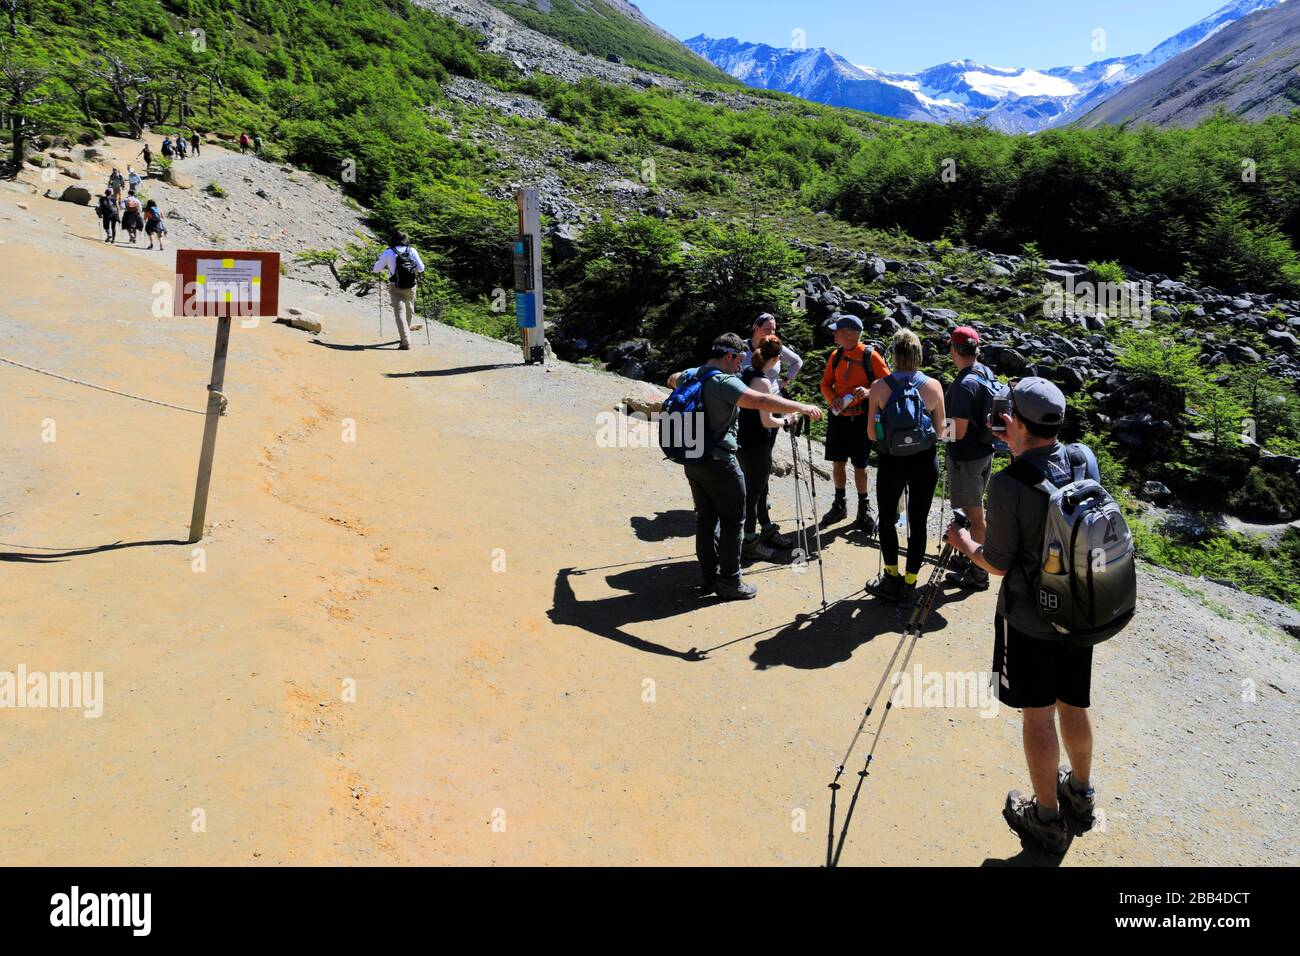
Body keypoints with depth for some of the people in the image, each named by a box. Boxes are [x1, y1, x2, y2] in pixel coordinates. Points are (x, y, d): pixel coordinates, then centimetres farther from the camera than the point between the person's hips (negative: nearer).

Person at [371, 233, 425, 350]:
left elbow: (376, 269, 4)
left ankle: (406, 341, -13)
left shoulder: (388, 252, -4)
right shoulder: (412, 250, -1)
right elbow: (421, 268, 2)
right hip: (411, 286, 2)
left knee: (399, 313, -3)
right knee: (410, 309, 25)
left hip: (396, 287, -2)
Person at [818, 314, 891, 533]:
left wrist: (869, 392, -24)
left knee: (860, 465, 4)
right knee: (838, 462, 10)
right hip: (838, 417, 4)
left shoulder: (870, 356, -10)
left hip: (861, 418, -4)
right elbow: (826, 383, 10)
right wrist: (832, 399, -9)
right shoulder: (836, 356, 3)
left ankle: (863, 509, 18)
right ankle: (839, 505, 25)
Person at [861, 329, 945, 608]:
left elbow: (872, 433, -6)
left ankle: (891, 578, 19)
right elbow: (941, 429, 1)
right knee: (918, 523, 11)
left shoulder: (878, 387, -11)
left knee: (887, 519, 19)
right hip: (925, 462, 1)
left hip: (890, 462, -1)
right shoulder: (933, 385, -8)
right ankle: (908, 586, 16)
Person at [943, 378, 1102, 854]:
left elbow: (998, 563, -16)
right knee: (1074, 705, 23)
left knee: (1038, 715, 9)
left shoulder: (1008, 485, -24)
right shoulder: (1085, 458, -6)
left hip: (1028, 620, -6)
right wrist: (1021, 446, 18)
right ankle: (1081, 792, 43)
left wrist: (965, 543, 2)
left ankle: (1047, 816, 24)